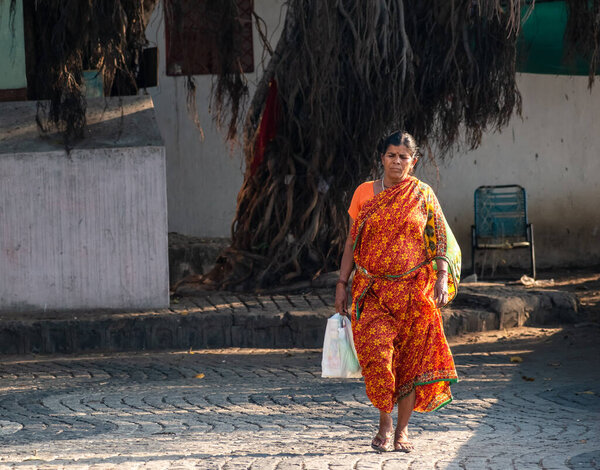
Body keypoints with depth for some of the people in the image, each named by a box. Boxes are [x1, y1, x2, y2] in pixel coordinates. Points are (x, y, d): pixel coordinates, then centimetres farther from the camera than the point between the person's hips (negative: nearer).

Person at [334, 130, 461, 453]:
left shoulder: (423, 195, 5)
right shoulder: (364, 193, 7)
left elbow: (439, 239, 4)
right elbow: (352, 242, 11)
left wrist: (442, 277, -9)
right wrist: (342, 284, 6)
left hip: (414, 289, 0)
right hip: (372, 289, 0)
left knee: (411, 356, 1)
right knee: (376, 352, -14)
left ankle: (402, 429, 12)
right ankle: (384, 423, 2)